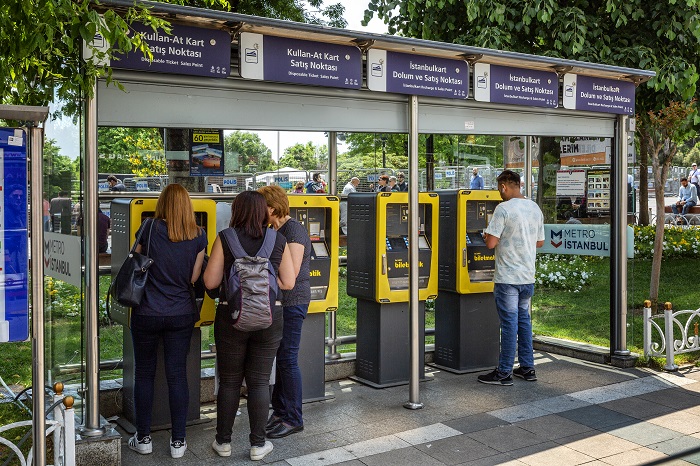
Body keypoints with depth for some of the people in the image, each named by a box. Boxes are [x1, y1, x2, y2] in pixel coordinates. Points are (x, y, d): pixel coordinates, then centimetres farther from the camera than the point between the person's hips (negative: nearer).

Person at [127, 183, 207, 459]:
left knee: (144, 374, 12)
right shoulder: (198, 236, -3)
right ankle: (178, 441, 14)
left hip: (146, 313, -1)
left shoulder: (150, 228, -8)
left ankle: (143, 439, 21)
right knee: (177, 375, 8)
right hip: (181, 314, 1)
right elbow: (194, 278, 1)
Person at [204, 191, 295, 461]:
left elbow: (210, 282, -6)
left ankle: (223, 441, 23)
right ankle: (258, 444, 16)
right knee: (259, 381, 10)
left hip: (232, 316, -1)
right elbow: (288, 282, 1)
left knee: (229, 381, 12)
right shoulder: (278, 241, -1)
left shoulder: (225, 239, -7)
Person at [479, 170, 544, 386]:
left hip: (508, 278, -7)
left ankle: (504, 372, 7)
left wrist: (487, 236, 3)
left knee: (509, 323, -2)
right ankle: (527, 368, 23)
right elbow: (540, 242, 16)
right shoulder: (535, 208, 8)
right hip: (528, 277, 7)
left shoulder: (503, 208, -15)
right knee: (523, 319, 17)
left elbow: (491, 243, -18)